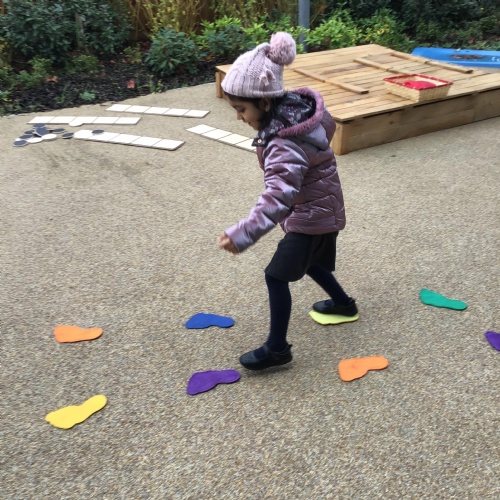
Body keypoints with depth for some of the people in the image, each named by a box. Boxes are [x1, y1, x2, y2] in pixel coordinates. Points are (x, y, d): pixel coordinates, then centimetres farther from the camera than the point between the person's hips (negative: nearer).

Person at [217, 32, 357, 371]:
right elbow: (328, 124, 14)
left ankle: (277, 349, 6)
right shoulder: (295, 108, -7)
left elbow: (279, 196, -47)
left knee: (277, 275, -6)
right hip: (320, 208, 10)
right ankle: (343, 303, 50)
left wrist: (243, 234, -55)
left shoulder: (284, 144, -35)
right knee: (307, 261, 28)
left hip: (312, 215, -10)